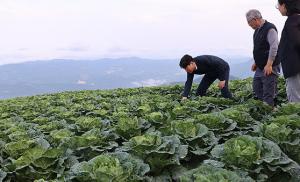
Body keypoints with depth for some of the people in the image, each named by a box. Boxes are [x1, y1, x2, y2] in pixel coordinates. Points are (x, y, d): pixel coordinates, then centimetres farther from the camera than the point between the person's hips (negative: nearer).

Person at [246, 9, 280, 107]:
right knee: (256, 88, 15)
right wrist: (256, 62, 19)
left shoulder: (269, 29, -16)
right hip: (260, 67, 10)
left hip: (269, 67, -10)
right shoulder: (257, 30, 12)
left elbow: (274, 47, -23)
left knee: (268, 93, -5)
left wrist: (269, 65, -25)